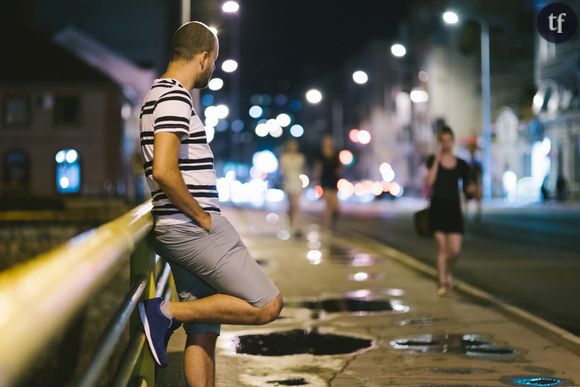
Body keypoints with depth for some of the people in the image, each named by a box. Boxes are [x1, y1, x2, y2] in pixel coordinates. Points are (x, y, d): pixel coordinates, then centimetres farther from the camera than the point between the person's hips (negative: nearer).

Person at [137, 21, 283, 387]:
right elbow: (164, 171, -26)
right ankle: (167, 312, -7)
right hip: (193, 228, -10)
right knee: (267, 305, -7)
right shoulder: (175, 97, -14)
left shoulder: (159, 95, 19)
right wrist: (203, 218, -14)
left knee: (204, 332, 11)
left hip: (179, 231, 10)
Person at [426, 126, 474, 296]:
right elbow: (430, 181, -15)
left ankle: (449, 271, 27)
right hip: (438, 207, -1)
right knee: (442, 247, -3)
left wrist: (472, 188, -10)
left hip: (454, 208, 1)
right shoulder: (433, 160, 1)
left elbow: (467, 186, 12)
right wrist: (437, 159, -17)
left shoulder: (461, 164, 6)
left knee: (455, 250, -5)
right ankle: (442, 283, 9)